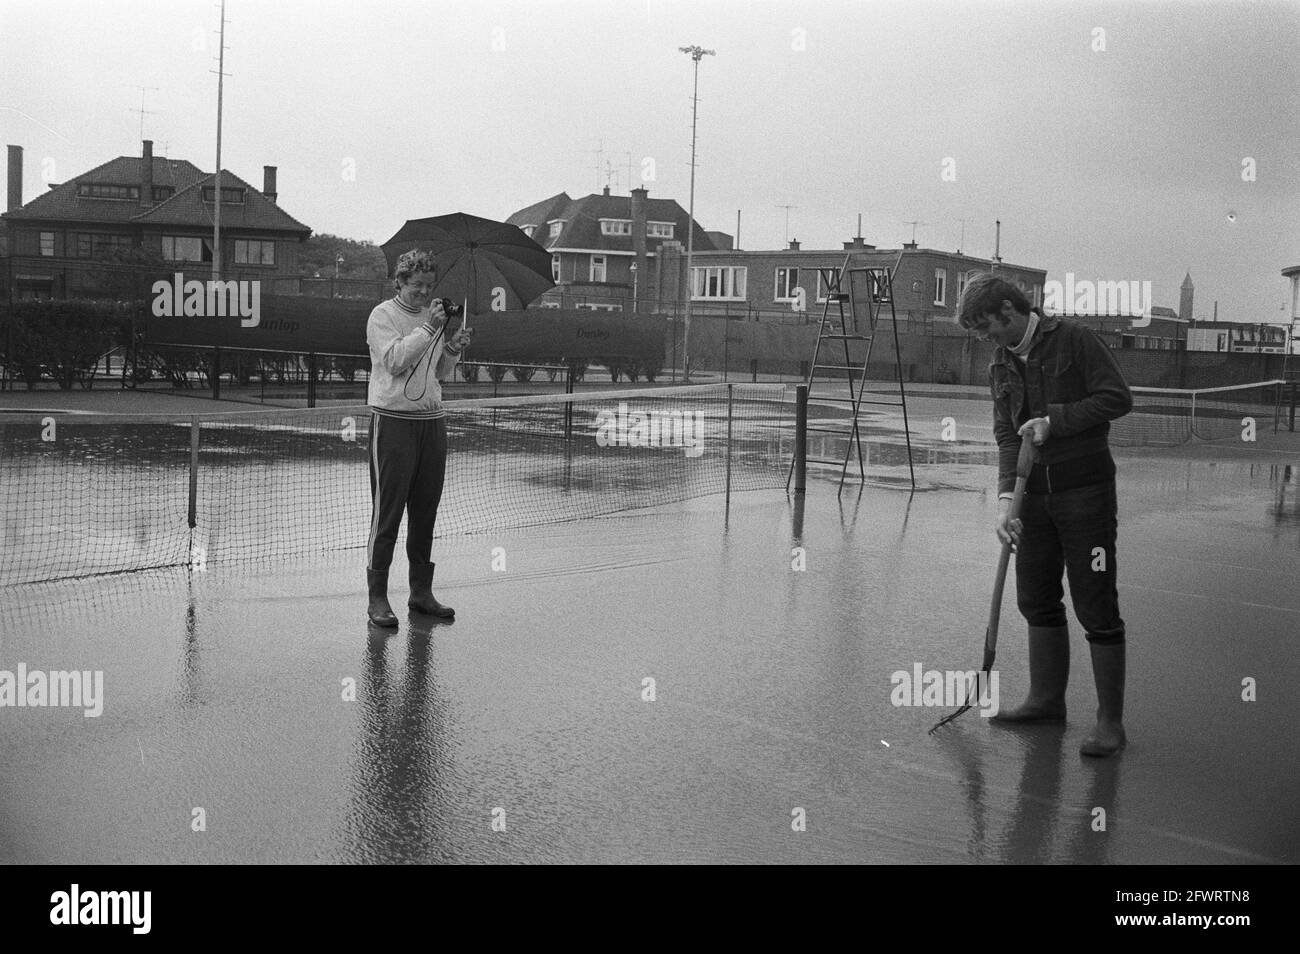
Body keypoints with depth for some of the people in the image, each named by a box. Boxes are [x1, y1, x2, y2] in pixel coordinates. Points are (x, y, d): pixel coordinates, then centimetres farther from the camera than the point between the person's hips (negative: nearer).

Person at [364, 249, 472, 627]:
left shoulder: (432, 315, 16)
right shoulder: (383, 315, -3)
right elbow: (394, 360, -17)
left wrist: (454, 349, 2)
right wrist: (428, 329, -20)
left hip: (432, 420, 6)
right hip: (393, 421, -6)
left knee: (425, 510, 9)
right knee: (387, 511, -4)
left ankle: (421, 591, 17)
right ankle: (377, 597, 2)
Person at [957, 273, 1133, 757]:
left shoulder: (1074, 340, -7)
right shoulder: (1000, 367, 10)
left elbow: (1118, 398, -11)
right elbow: (1006, 436, 3)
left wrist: (1054, 420, -17)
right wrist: (1006, 497, -10)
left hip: (1085, 490, -6)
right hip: (1035, 496, 6)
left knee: (1097, 607, -3)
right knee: (1036, 601, 13)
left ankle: (1110, 721, 5)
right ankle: (1047, 699, 29)